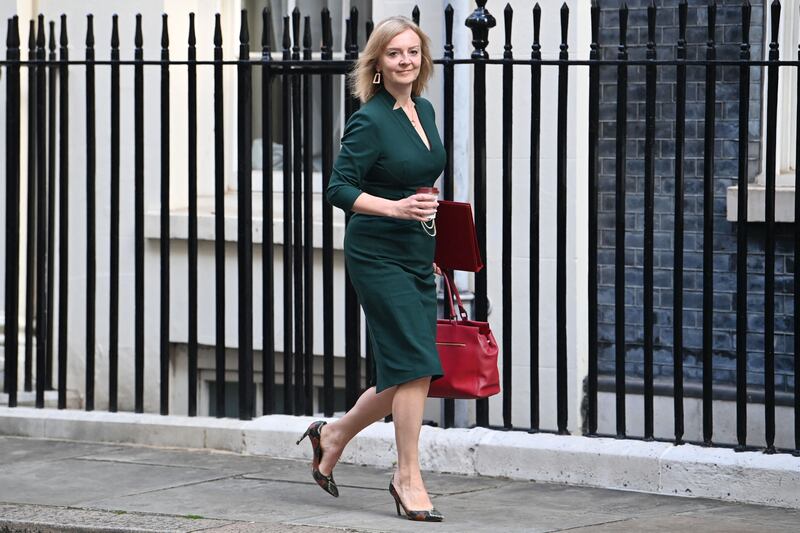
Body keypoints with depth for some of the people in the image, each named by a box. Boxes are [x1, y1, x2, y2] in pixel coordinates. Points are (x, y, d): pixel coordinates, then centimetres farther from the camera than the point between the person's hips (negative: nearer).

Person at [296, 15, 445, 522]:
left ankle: (333, 435, 29)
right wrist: (397, 208, -26)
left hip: (417, 253, 8)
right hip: (378, 253, -8)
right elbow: (339, 188, -15)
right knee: (415, 362, -11)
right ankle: (408, 476, -2)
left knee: (402, 374, 8)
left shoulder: (425, 111, 10)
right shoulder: (369, 121, -12)